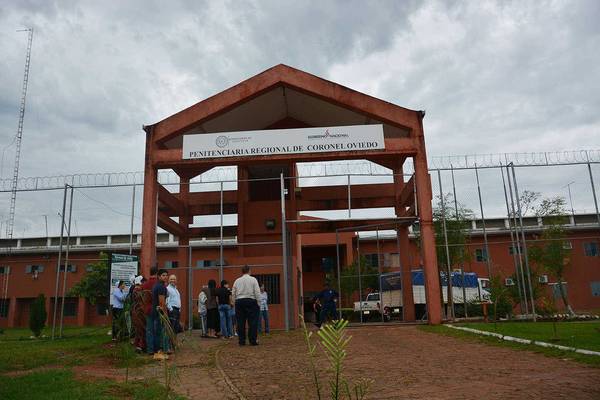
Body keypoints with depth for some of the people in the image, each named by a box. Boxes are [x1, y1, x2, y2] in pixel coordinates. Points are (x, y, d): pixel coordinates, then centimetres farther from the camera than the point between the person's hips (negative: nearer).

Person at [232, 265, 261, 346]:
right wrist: (258, 303, 1)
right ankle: (253, 341, -2)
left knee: (241, 322, 6)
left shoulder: (237, 281, 9)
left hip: (239, 302, 3)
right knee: (252, 322, 0)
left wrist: (236, 303, 18)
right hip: (251, 301, -3)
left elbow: (233, 294, 11)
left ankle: (241, 341, 8)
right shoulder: (253, 279, -1)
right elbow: (257, 292, -5)